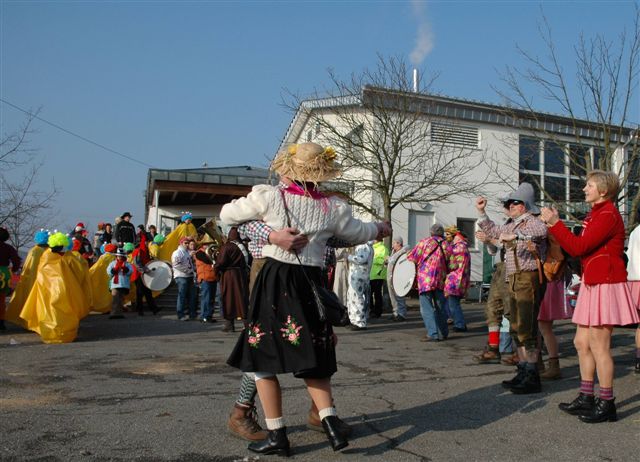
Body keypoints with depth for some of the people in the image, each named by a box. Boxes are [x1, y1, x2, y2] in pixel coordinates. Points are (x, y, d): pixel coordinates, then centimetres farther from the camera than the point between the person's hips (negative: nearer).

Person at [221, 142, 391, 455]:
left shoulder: (269, 197, -5)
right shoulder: (332, 208, 3)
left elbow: (227, 215, 8)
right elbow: (358, 233, 21)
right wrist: (380, 229, 42)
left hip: (274, 282, -3)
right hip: (310, 284, 4)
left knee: (263, 359, 8)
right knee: (312, 361, 18)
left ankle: (277, 435, 11)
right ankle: (331, 424, 6)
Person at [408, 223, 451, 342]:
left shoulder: (425, 242, 0)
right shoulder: (446, 245, 9)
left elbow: (411, 258, 0)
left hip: (425, 279, -4)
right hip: (440, 280, 4)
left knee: (427, 308, -3)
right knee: (440, 307, 14)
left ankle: (433, 334, -11)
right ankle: (443, 333, 20)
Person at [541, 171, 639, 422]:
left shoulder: (608, 215, -14)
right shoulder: (594, 214, 18)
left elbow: (579, 247, -19)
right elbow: (579, 247, 12)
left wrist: (555, 223, -15)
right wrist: (555, 224, 8)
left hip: (605, 285, -10)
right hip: (592, 285, 10)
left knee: (598, 346, -6)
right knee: (582, 342, 12)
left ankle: (607, 404, 4)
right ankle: (586, 398, 21)